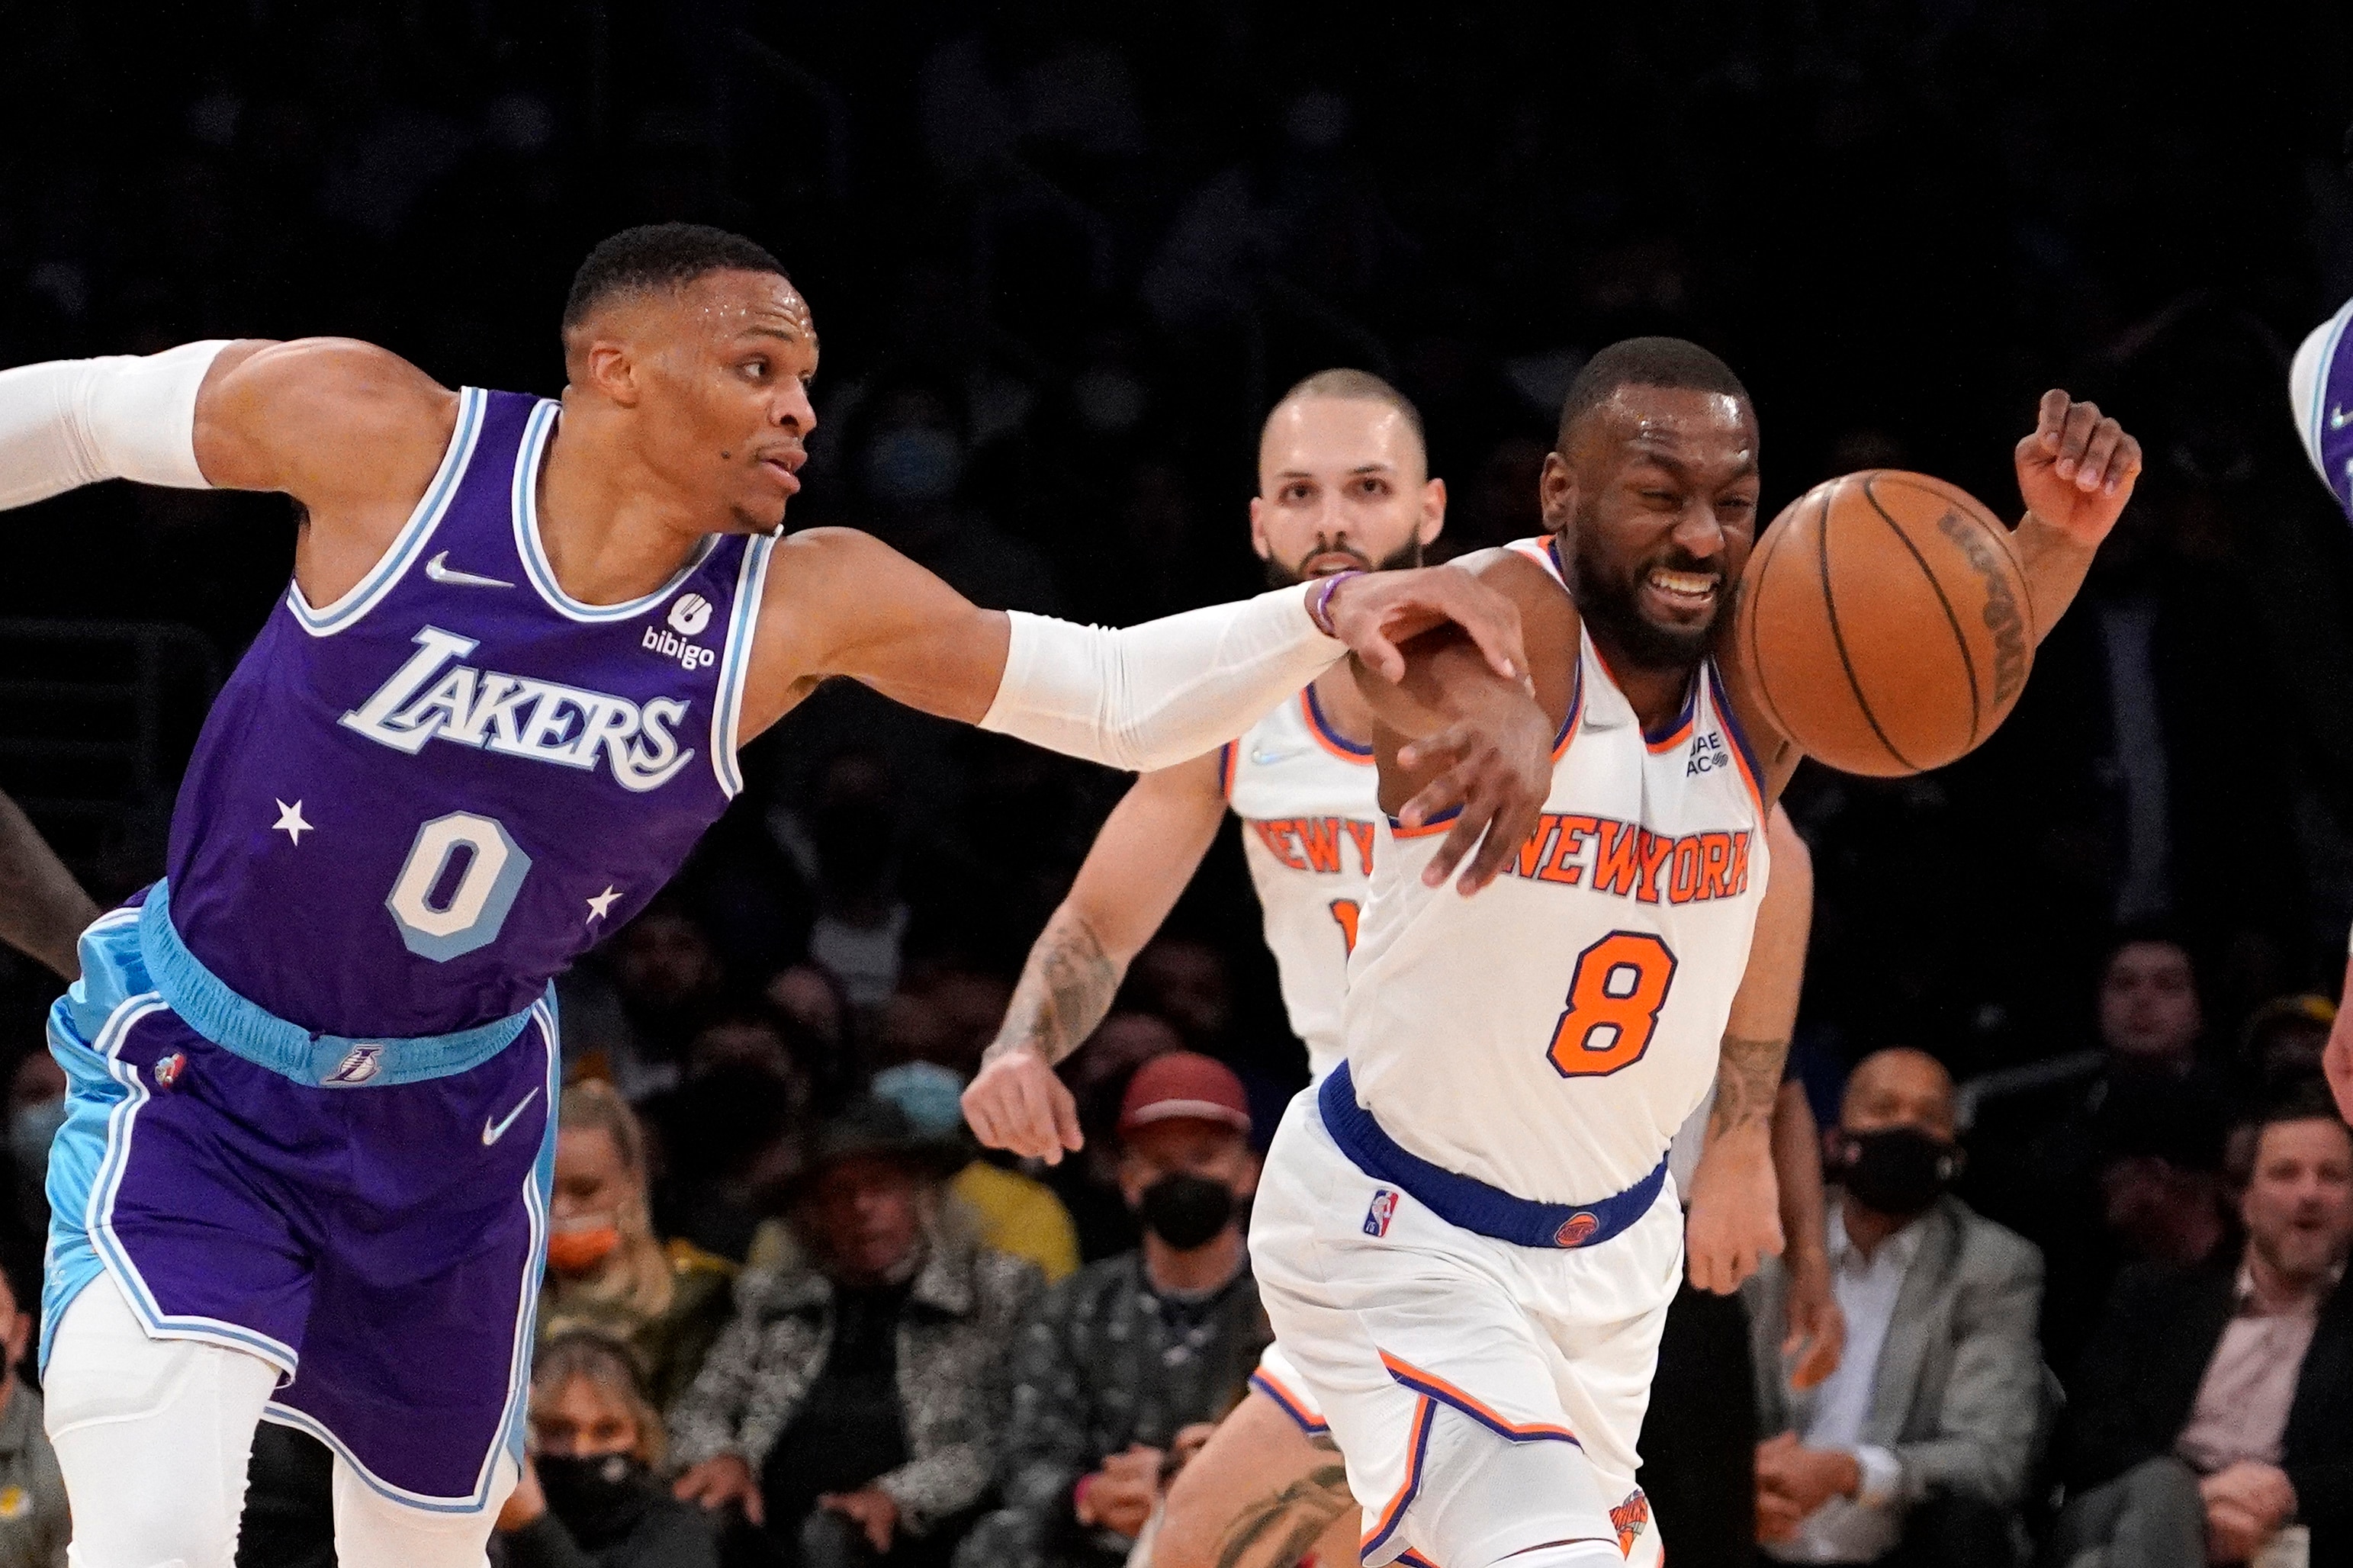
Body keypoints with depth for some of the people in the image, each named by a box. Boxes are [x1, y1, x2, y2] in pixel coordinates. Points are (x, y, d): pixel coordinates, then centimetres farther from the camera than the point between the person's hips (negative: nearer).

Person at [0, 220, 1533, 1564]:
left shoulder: (805, 603, -15)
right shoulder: (381, 437, -24)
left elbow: (1122, 697, -13)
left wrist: (1329, 614, -30)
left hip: (455, 1121, 4)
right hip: (197, 1087, -4)